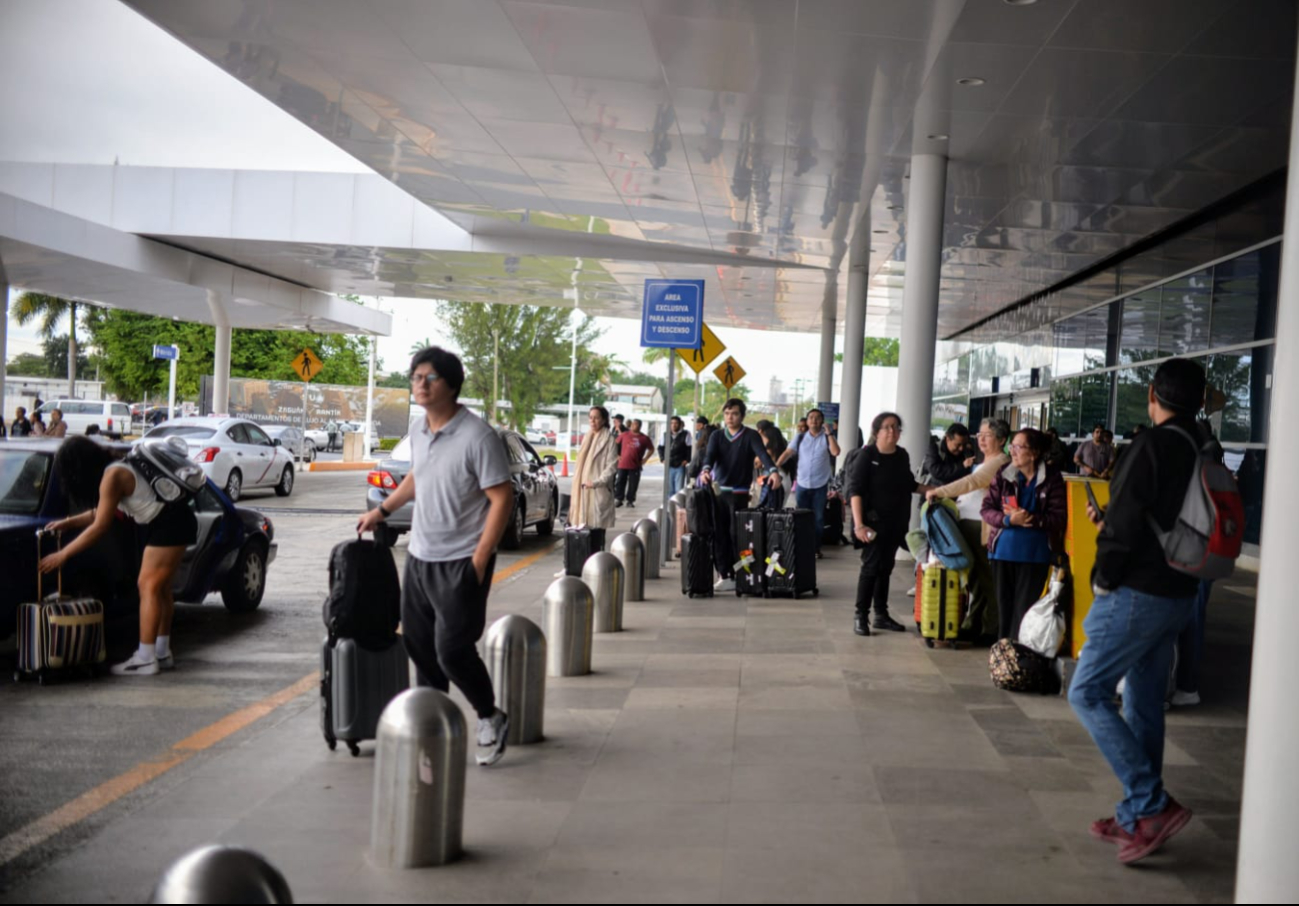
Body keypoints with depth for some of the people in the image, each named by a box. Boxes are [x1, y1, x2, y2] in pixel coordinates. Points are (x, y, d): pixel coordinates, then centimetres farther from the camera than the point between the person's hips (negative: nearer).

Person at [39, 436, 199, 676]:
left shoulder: (112, 477, -18)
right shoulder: (117, 469, 10)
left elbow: (100, 527, -17)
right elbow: (100, 513, 22)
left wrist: (62, 555, -12)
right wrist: (68, 523, 16)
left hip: (170, 523, -10)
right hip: (171, 521, 10)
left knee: (148, 586, -9)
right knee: (160, 588, 13)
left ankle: (145, 660, -8)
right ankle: (163, 653, 19)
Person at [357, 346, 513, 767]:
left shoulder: (477, 436, -18)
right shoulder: (417, 430, 5)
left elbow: (502, 499, -18)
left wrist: (478, 562, -20)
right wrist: (382, 510, 25)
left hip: (460, 562, -7)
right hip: (419, 557, 8)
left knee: (452, 650, -7)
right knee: (418, 642, 15)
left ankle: (490, 718, 17)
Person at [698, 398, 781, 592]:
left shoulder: (751, 436, 0)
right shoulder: (717, 435, 9)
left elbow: (762, 453, -16)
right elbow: (710, 455, -7)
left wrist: (773, 471, -37)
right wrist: (706, 470, -29)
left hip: (739, 492, -4)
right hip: (718, 490, 4)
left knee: (737, 534, -4)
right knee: (719, 534, 2)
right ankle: (724, 574, 9)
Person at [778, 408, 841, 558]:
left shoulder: (827, 438, 1)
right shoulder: (800, 437, 4)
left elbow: (836, 452, -16)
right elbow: (788, 453, -4)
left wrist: (828, 433, -13)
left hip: (820, 485, -1)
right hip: (802, 484, 1)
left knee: (818, 518, 5)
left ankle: (816, 548, 13)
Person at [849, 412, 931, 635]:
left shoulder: (902, 455, 7)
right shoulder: (867, 455, -11)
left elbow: (910, 484, 22)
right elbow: (855, 490, -16)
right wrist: (858, 524, -24)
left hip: (897, 522, 6)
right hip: (875, 521, -5)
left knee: (886, 566, 11)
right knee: (871, 566, -8)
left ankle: (881, 614, 20)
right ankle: (860, 616, 1)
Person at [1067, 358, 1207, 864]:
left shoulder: (1152, 445, -16)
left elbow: (1125, 523, -19)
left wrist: (1102, 578, -6)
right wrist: (1107, 521, 17)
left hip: (1137, 593, -8)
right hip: (1179, 595, 9)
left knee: (1087, 693, -2)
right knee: (1144, 705, 14)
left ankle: (1151, 806, -6)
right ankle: (1137, 819, 21)